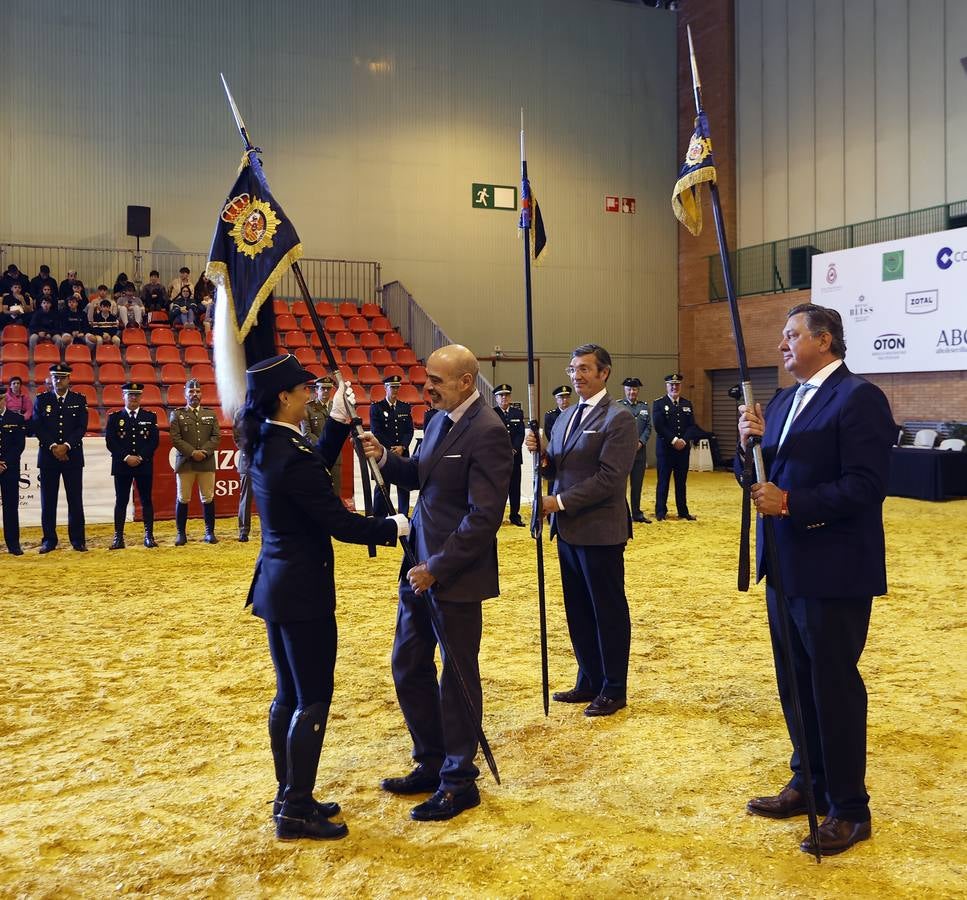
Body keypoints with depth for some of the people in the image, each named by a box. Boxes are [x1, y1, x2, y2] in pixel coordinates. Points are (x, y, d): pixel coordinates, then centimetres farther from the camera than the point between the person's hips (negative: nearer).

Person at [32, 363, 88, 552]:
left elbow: (82, 427, -1)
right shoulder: (41, 399, 6)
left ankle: (78, 540, 7)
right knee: (48, 500, 3)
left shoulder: (79, 400, 6)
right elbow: (36, 427, 0)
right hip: (48, 455, 0)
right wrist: (53, 447, -11)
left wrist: (66, 446, -13)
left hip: (73, 456, 0)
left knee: (75, 500, 1)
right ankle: (49, 540, 11)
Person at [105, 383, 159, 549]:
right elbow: (110, 442, -2)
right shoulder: (114, 417, 7)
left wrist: (140, 457, -12)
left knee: (146, 500, 3)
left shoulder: (150, 417, 8)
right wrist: (126, 457, -13)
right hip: (121, 466, 0)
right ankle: (118, 537, 3)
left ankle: (149, 536, 7)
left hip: (144, 465, 1)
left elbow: (154, 441, 1)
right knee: (121, 501, 1)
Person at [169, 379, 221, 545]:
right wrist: (192, 452, -14)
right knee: (183, 499, 2)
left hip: (207, 462, 2)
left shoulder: (210, 414, 13)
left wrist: (204, 451, -10)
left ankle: (209, 532, 12)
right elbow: (175, 438, -4)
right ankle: (181, 533, 9)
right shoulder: (177, 414, 5)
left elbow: (216, 436, 5)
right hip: (185, 463, -2)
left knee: (208, 498, 4)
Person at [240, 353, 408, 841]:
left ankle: (289, 797, 28)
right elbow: (341, 525, -21)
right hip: (303, 589, -10)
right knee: (312, 699, 1)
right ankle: (296, 811, 11)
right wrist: (394, 527, -8)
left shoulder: (265, 446, 5)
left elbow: (316, 466, 20)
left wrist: (339, 421, 15)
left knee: (289, 694, 17)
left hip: (275, 585, 10)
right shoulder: (292, 457, -23)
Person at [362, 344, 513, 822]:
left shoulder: (487, 431, -18)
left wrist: (437, 568, -20)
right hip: (420, 566, 9)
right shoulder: (439, 420, 9)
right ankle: (431, 764, 33)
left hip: (455, 575, -9)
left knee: (457, 675, 5)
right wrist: (385, 458, -1)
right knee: (409, 666, 16)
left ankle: (459, 782, 21)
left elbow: (484, 516, -22)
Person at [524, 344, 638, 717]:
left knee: (608, 612, 4)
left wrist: (561, 501, -19)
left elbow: (610, 478, -19)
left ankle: (614, 690, 17)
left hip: (599, 530, -8)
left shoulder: (618, 419, -11)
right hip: (568, 530, 8)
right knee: (578, 611, 15)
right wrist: (540, 454, -6)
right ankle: (589, 681, 28)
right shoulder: (566, 417, 14)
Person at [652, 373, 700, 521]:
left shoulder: (687, 404, 12)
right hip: (665, 448, -4)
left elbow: (692, 426, 5)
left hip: (683, 448, 4)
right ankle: (660, 512, 7)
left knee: (681, 481, 9)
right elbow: (658, 426, -11)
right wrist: (674, 440, -16)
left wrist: (684, 440, -11)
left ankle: (683, 511, 16)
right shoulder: (658, 404, -1)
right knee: (663, 480, 0)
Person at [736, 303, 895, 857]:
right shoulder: (784, 402, 13)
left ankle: (850, 810, 16)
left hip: (834, 570, -8)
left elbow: (867, 485, -22)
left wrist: (790, 502, -23)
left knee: (834, 687, 2)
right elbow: (760, 478, 11)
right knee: (796, 683, 17)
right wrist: (749, 444, -8)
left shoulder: (859, 397, -13)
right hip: (786, 567, 8)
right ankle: (809, 784, 33)